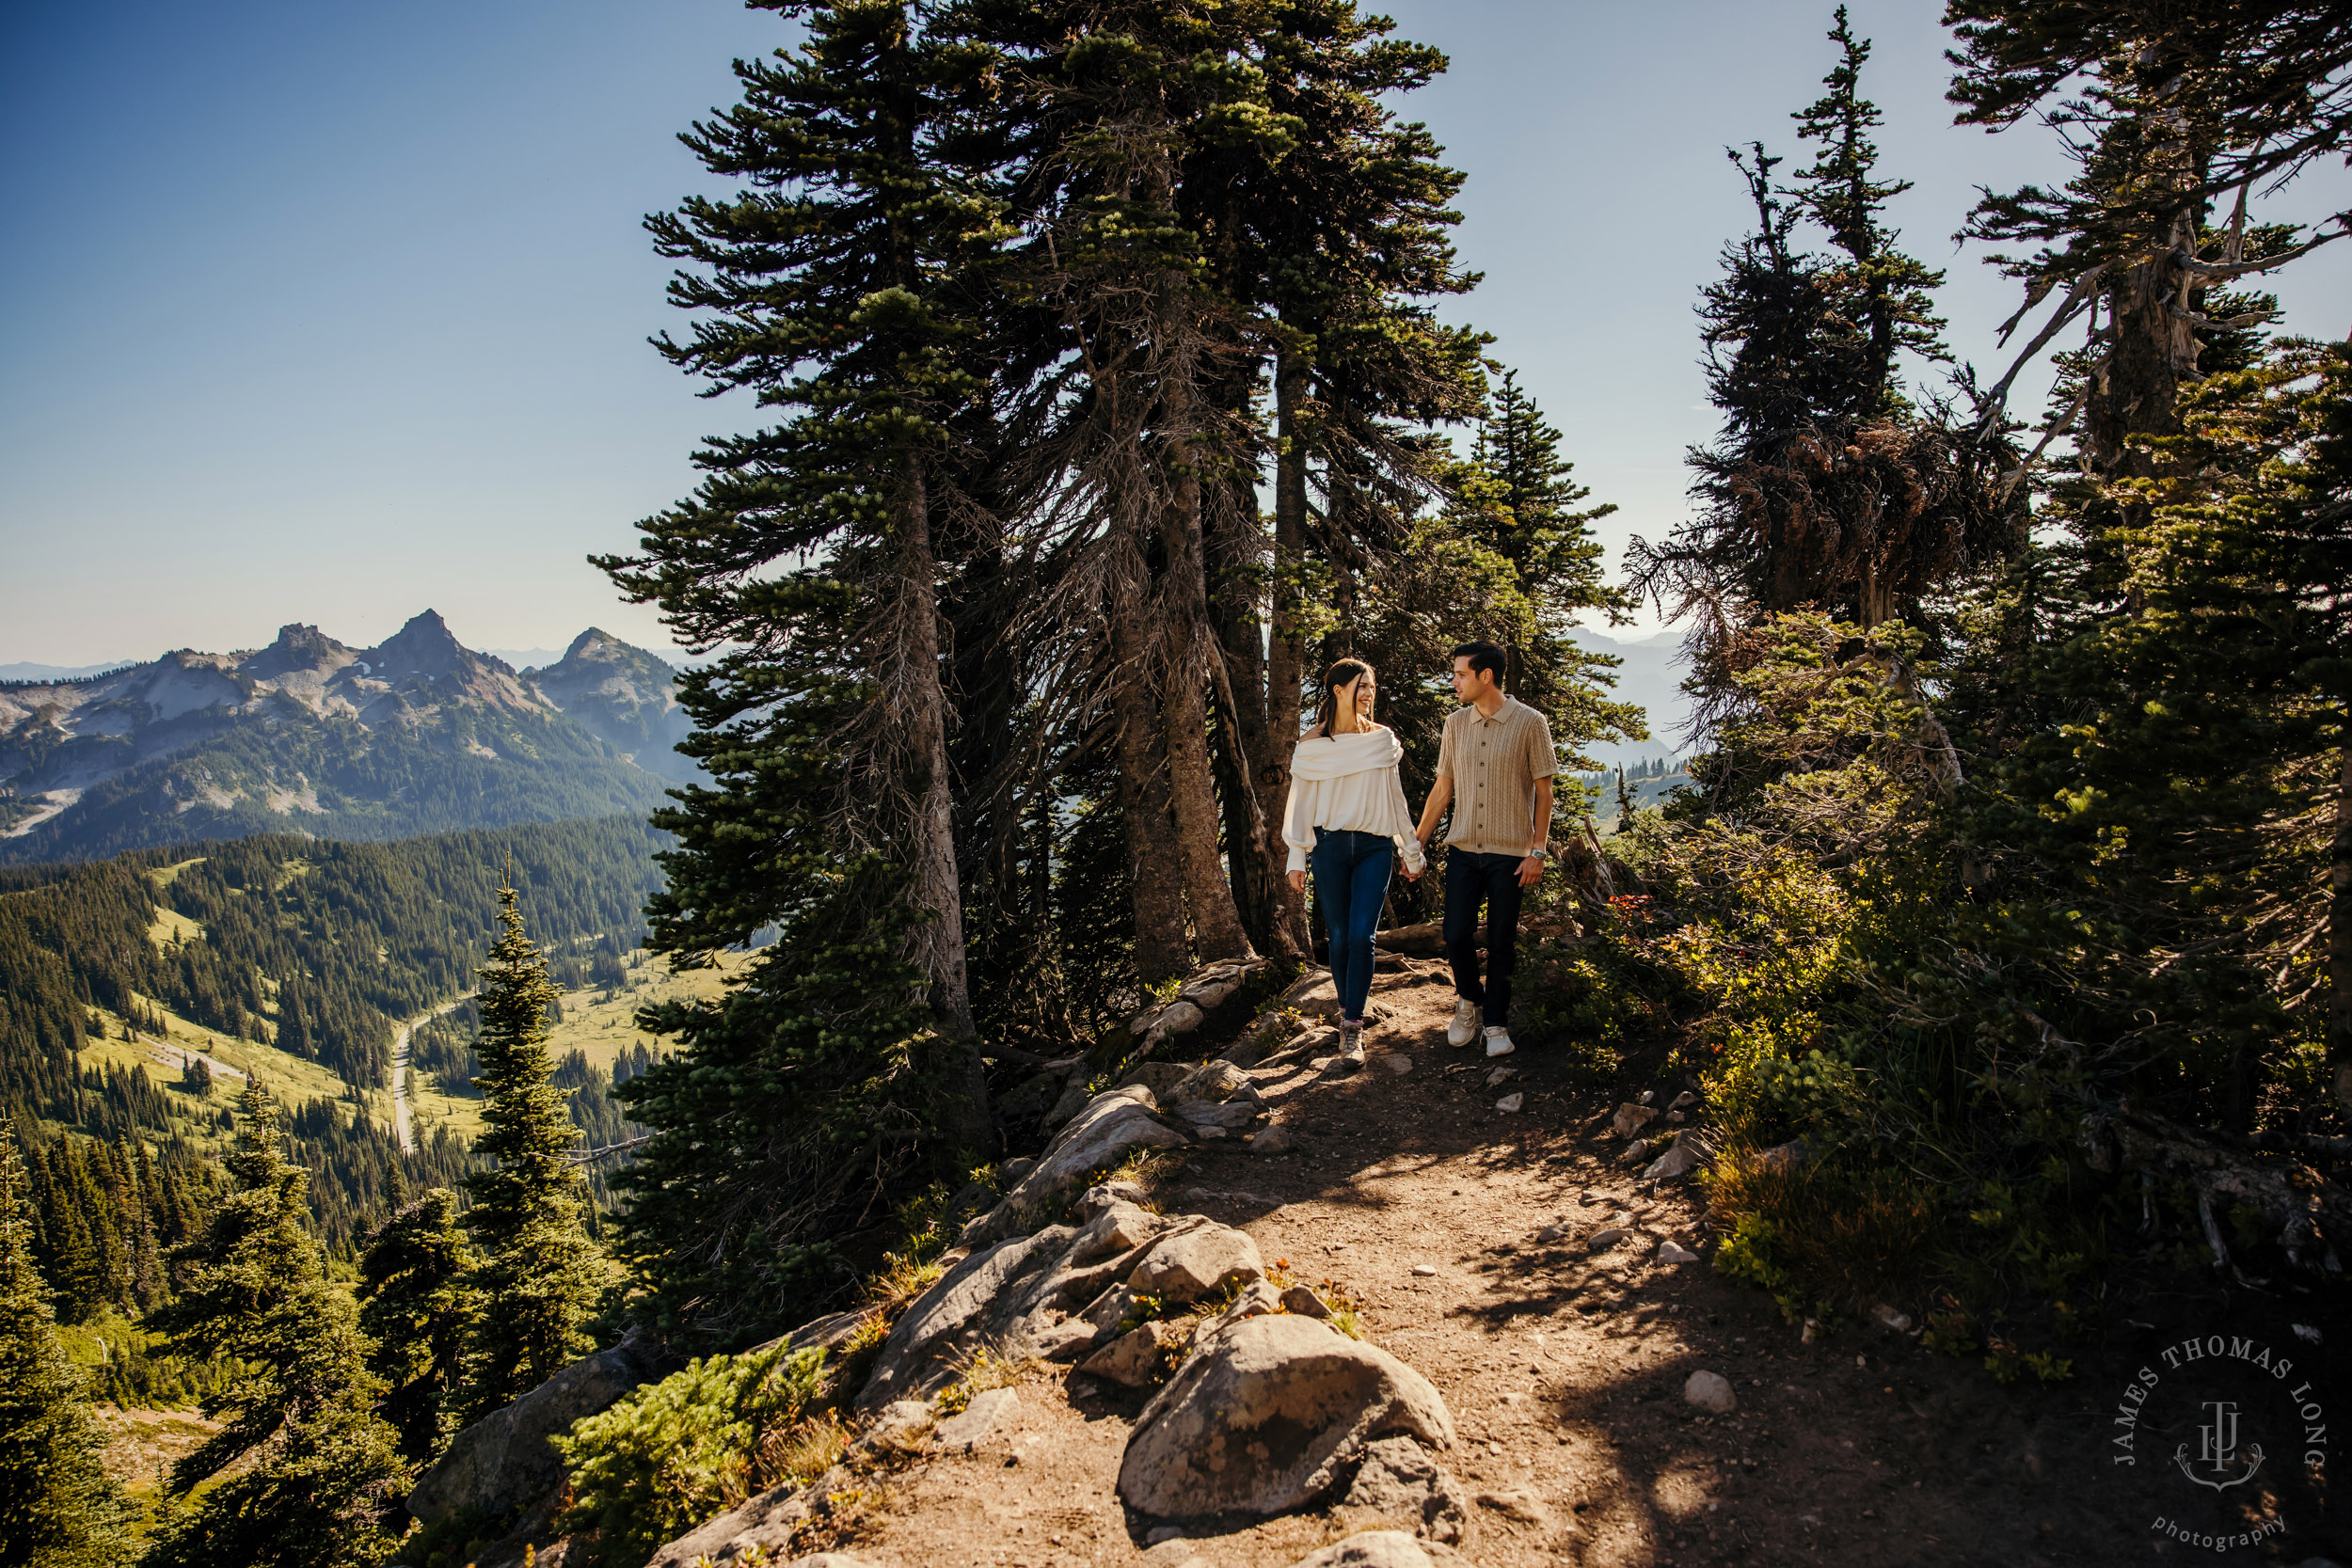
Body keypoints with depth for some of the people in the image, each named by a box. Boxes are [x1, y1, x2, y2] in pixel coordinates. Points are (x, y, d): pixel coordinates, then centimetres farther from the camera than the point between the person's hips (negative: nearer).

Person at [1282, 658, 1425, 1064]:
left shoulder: (1383, 740, 7)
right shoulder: (1312, 745, 1)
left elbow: (1395, 798, 14)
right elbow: (1301, 803, 5)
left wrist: (1412, 851, 17)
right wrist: (1296, 859, 1)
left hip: (1375, 847, 1)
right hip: (1330, 847, -1)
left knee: (1362, 935, -9)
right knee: (1339, 937, 4)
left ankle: (1352, 1027, -4)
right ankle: (1347, 1007, 24)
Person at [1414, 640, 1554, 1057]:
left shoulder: (1529, 723, -5)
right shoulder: (1455, 724, 6)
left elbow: (1543, 792, -2)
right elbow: (1442, 789, 11)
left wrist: (1537, 851, -7)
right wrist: (1416, 843, 10)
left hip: (1509, 853, -3)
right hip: (1463, 850, 3)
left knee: (1501, 944, 4)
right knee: (1456, 935, 0)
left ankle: (1495, 1023, 19)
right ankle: (1469, 1002, 26)